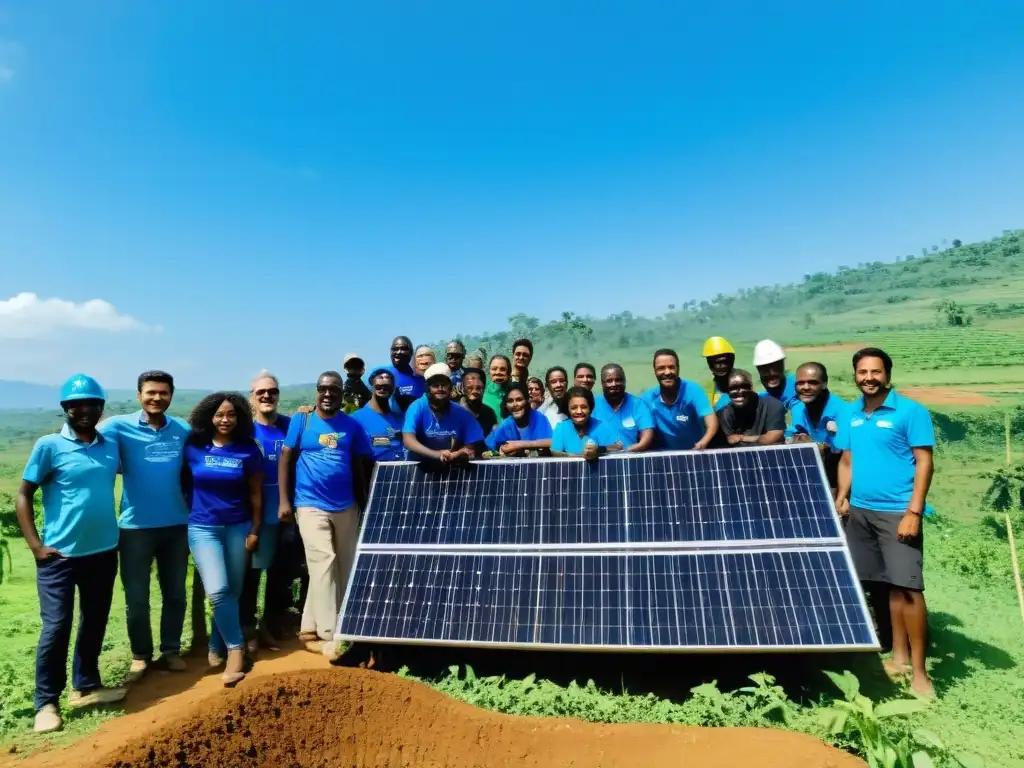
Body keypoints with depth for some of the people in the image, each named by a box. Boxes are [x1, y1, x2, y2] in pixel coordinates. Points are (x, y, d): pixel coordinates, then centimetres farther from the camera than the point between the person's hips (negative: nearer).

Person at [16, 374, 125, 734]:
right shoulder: (49, 445, -8)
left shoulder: (111, 446, 2)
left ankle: (85, 686, 32)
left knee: (95, 623, 15)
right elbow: (23, 495, -5)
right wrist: (35, 545, -10)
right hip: (60, 555, -4)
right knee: (56, 627, 1)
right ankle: (46, 701, 18)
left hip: (103, 551, 4)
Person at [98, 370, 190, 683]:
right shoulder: (118, 426, -6)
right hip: (135, 526, -2)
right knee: (136, 598, 10)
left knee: (175, 594, 12)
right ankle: (140, 655, 27)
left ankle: (170, 651, 28)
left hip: (176, 525, 2)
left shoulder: (184, 430, 1)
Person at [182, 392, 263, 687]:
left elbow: (255, 494, 2)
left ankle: (216, 647, 27)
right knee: (218, 591, -13)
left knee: (233, 592, 8)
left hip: (238, 527, 1)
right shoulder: (193, 447, -3)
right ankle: (235, 648, 3)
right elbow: (183, 483, 5)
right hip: (203, 528, -1)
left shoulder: (248, 449, -3)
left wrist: (255, 530, 1)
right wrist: (185, 516, 4)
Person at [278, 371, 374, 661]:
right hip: (311, 505, -4)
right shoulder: (301, 420, -2)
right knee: (323, 564, -9)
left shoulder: (352, 425, 2)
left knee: (345, 567, 9)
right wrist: (284, 501, -6)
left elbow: (361, 465, 8)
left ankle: (310, 628, 25)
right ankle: (329, 636, -2)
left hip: (346, 507, 4)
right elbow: (285, 459, 0)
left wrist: (367, 502, 8)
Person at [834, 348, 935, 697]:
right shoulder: (849, 415, 9)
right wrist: (842, 496, 2)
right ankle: (899, 656, 22)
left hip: (897, 512, -5)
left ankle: (918, 670, 6)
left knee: (908, 587, -4)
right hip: (860, 511, 5)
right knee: (890, 586, 12)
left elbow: (924, 462, -9)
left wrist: (913, 512, -15)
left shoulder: (911, 411, -7)